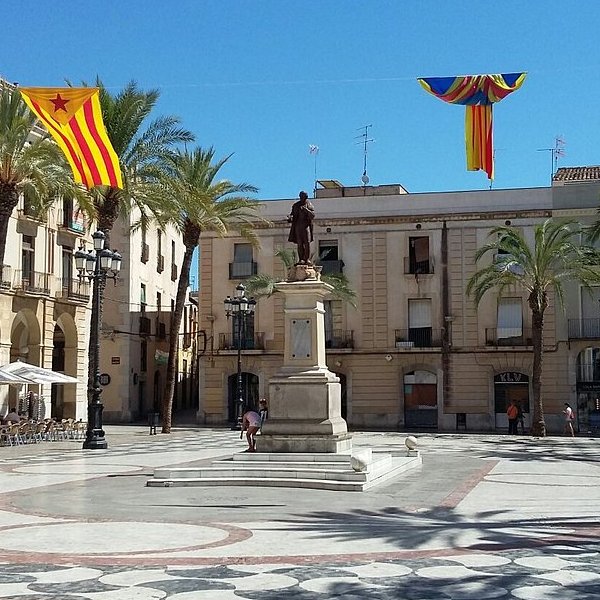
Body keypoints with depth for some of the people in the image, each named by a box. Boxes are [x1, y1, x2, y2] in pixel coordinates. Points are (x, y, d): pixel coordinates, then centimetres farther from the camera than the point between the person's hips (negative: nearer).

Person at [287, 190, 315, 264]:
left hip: (306, 225, -2)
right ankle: (301, 259, -4)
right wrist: (290, 218, -7)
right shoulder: (295, 205, 15)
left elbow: (312, 215, -5)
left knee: (307, 242, -11)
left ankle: (307, 259, -11)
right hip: (297, 225, 2)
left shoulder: (310, 206, 7)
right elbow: (292, 214, 16)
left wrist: (306, 210, -20)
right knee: (299, 243, -3)